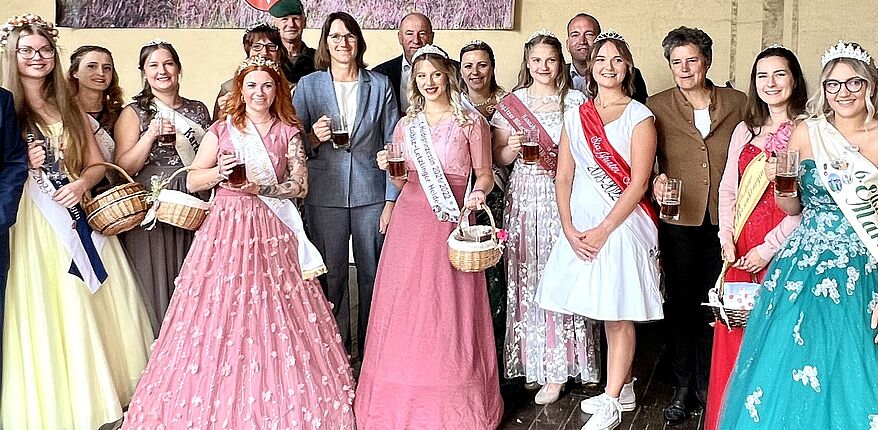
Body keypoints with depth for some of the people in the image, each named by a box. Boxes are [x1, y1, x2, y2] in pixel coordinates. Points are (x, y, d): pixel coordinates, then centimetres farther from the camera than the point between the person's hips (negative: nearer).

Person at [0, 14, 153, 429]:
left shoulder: (68, 107, 14)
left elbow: (97, 163, 12)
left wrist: (81, 184, -7)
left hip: (80, 219, 5)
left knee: (95, 311, 6)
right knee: (47, 314, -3)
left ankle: (101, 395, 19)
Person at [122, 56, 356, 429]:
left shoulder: (288, 132, 8)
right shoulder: (220, 130, 8)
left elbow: (300, 185, 2)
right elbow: (193, 180, 8)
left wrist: (263, 187, -13)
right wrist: (220, 172, -11)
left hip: (273, 231, 0)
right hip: (227, 229, 0)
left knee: (276, 316, -4)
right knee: (219, 314, -5)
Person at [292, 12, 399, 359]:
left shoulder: (379, 85, 6)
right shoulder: (308, 86, 5)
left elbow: (392, 145, 5)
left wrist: (391, 200, -1)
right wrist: (313, 139, -16)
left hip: (371, 193, 0)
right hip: (325, 195, 0)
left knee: (373, 275, 5)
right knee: (331, 277, 5)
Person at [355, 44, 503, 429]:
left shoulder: (471, 122, 2)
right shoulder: (406, 125, 13)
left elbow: (484, 174, 5)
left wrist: (478, 194, -15)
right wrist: (388, 169, -3)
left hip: (452, 222, -3)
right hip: (410, 221, 4)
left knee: (449, 309, -3)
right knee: (404, 308, 3)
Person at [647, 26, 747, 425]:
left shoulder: (737, 103, 5)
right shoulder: (656, 106, 3)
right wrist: (656, 181, -16)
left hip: (724, 220, 0)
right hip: (679, 220, 0)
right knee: (681, 303, 7)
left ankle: (709, 386, 20)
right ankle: (683, 387, 19)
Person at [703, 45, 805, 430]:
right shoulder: (745, 131, 14)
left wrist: (769, 247, -13)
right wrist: (727, 237, 0)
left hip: (782, 248, -5)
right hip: (739, 250, 5)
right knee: (733, 333, 6)